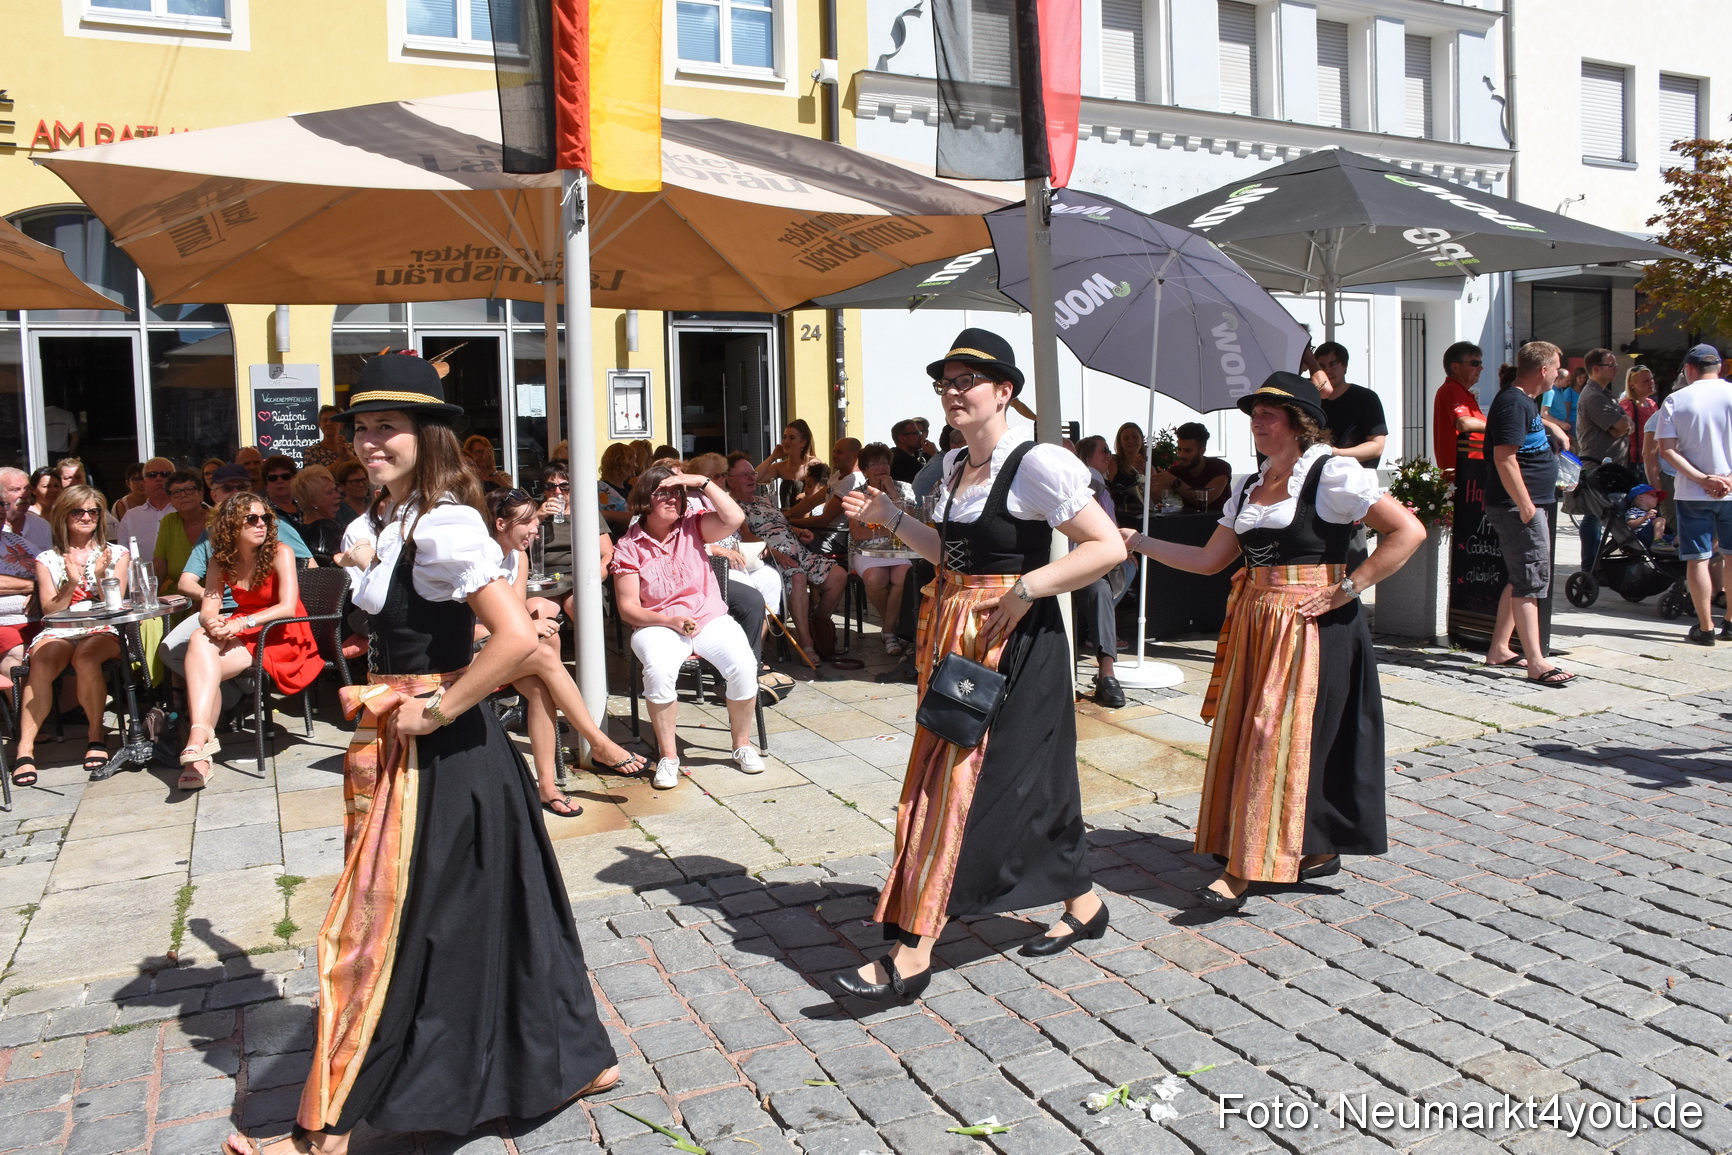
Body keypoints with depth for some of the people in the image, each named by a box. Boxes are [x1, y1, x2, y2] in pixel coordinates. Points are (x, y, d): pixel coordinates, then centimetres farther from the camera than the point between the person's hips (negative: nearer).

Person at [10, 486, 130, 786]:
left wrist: (100, 577, -13)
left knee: (85, 657, -37)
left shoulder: (116, 554, 12)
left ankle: (95, 736, -22)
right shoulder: (47, 559, 12)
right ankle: (25, 747, -32)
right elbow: (50, 610, 6)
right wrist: (71, 584, -10)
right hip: (58, 631, 1)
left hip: (101, 630, -1)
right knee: (42, 663, -34)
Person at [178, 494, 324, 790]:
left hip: (282, 636, -4)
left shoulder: (280, 553, -10)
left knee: (202, 667, -25)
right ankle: (201, 733, -35)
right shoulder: (222, 561, 4)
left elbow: (288, 607, -20)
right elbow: (207, 612, -2)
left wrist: (241, 623, -27)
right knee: (199, 640, -27)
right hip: (245, 635, 5)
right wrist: (212, 624, -26)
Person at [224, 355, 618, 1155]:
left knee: (379, 926, 4)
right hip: (408, 747, 10)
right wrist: (365, 563, 9)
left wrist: (437, 709, -22)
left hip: (437, 755, -10)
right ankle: (576, 1058, 33)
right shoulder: (391, 519, 9)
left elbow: (517, 636, -29)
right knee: (484, 916, 18)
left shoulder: (442, 527, -20)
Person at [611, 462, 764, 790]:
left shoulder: (692, 525, 5)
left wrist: (702, 482, -14)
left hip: (711, 619, 2)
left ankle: (742, 744, -3)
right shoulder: (629, 547, -1)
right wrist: (671, 621, -19)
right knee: (659, 669, -36)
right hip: (658, 625, -1)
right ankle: (668, 757, -18)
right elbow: (628, 608, -4)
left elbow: (734, 519, -14)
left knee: (743, 666, -27)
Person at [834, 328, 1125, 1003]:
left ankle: (913, 952, -3)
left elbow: (1108, 547, -17)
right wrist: (889, 518, 14)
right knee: (1028, 778, 15)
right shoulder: (955, 464, 12)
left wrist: (1026, 589, -22)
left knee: (958, 782, -8)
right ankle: (1081, 904, 32)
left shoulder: (1036, 465, -14)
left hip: (1014, 642, -8)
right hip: (956, 637, 8)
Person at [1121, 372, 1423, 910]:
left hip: (1313, 626, -8)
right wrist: (1137, 541, 11)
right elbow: (1210, 559, 15)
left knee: (1277, 738, -7)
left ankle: (1244, 871, -3)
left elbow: (1408, 531, -13)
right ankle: (1318, 851, 21)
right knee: (1243, 737, 7)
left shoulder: (1333, 474, -7)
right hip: (1254, 625, 8)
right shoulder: (1249, 488, 14)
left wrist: (1347, 589, -15)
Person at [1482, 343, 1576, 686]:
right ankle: (1536, 663, -9)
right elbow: (1504, 458, -24)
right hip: (1519, 506, -11)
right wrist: (1525, 506, -25)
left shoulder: (1525, 400, 16)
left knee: (1521, 579, 15)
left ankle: (1499, 649, 23)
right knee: (1531, 580, -10)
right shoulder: (1513, 403, -16)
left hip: (1531, 504, 11)